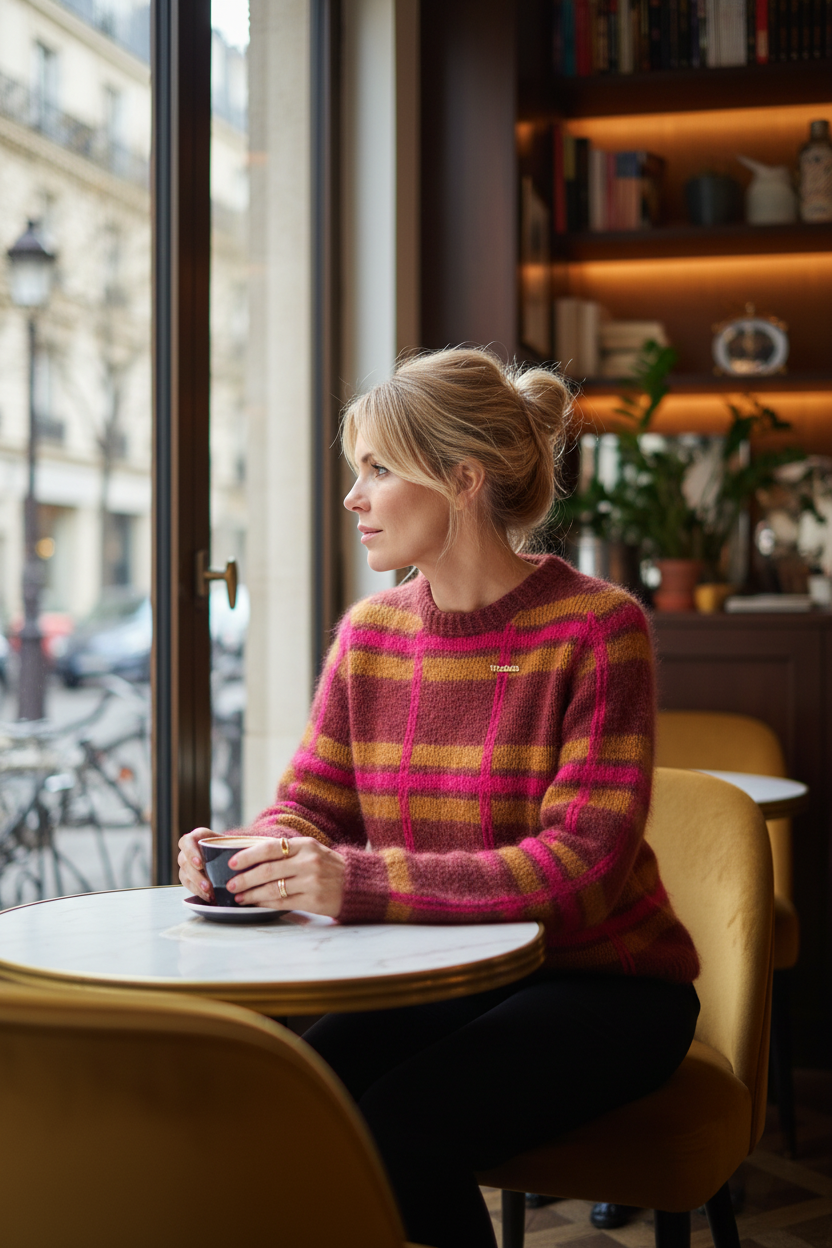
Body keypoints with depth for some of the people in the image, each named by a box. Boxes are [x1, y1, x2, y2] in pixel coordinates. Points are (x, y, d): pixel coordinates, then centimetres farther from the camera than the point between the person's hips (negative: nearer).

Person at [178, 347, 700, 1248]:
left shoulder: (596, 626, -14)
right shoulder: (369, 632, 5)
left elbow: (580, 865, -22)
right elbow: (309, 802, 6)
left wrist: (361, 882, -33)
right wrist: (247, 852, -20)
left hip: (597, 981, -4)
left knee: (394, 1131, -26)